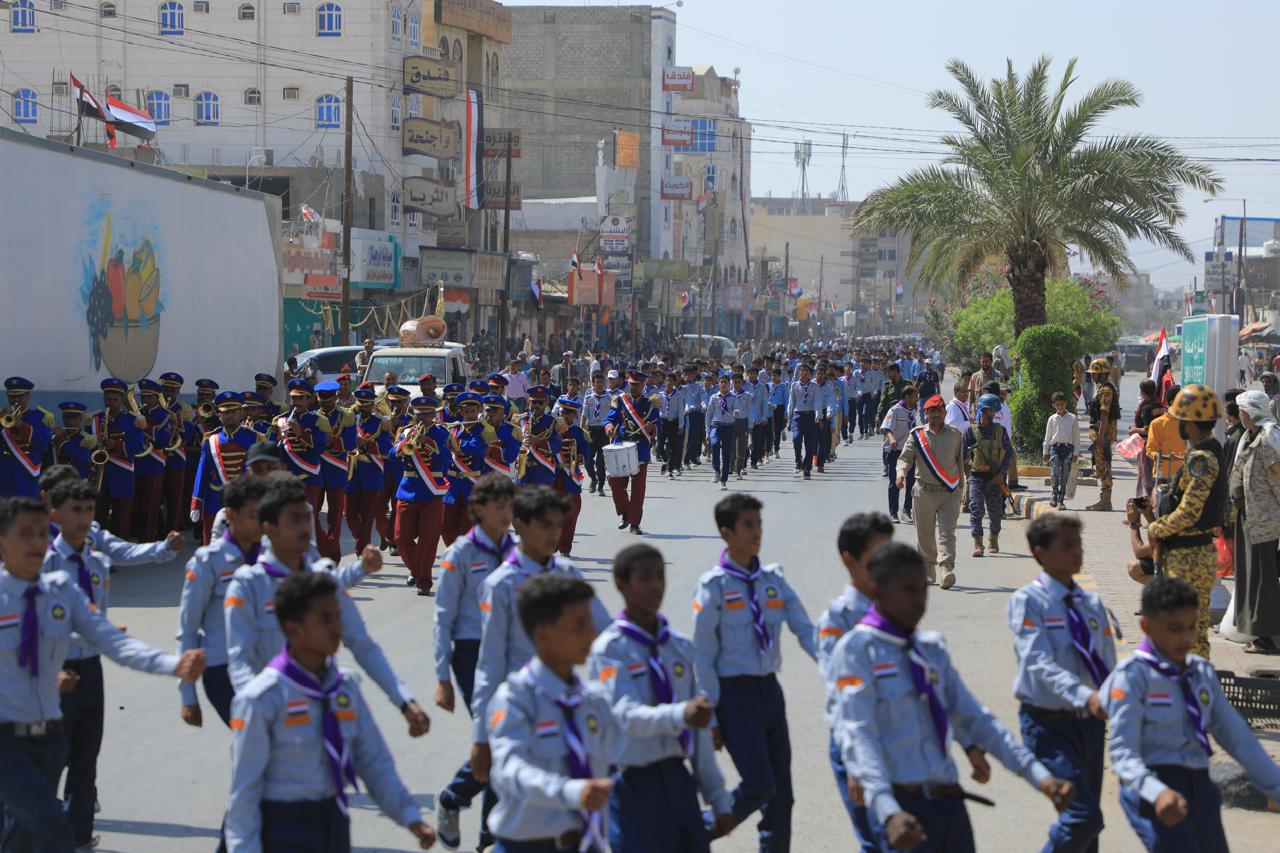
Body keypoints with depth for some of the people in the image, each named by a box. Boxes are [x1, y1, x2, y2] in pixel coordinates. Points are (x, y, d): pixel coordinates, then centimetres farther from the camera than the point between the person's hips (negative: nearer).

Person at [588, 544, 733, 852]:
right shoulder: (609, 650, -8)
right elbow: (626, 714, -25)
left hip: (678, 781, 6)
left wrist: (718, 799, 13)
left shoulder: (681, 647, 10)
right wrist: (680, 714, -44)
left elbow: (699, 731, 14)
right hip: (634, 784, -6)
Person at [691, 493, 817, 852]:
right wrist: (711, 716, -9)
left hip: (770, 688, 6)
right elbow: (704, 656, -8)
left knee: (782, 789, 9)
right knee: (759, 786, -13)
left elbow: (805, 630, 2)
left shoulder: (773, 579, 6)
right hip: (735, 692, -6)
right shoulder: (715, 586, -9)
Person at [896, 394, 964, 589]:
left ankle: (947, 569, -23)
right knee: (925, 536, 7)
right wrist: (901, 474, -22)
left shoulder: (956, 435, 7)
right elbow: (905, 457, -1)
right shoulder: (917, 435, 3)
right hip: (925, 492, 1)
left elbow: (960, 461, 15)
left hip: (949, 494, -1)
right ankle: (927, 569, 22)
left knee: (946, 534, -12)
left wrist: (960, 487, 16)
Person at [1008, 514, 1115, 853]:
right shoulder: (1028, 601, -10)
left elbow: (1107, 663, 10)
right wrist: (1085, 697, -36)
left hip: (1090, 721, 6)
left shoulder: (1091, 602, 9)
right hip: (1049, 722, -6)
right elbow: (1039, 662, -22)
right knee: (1084, 815, -18)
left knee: (1086, 818, 13)